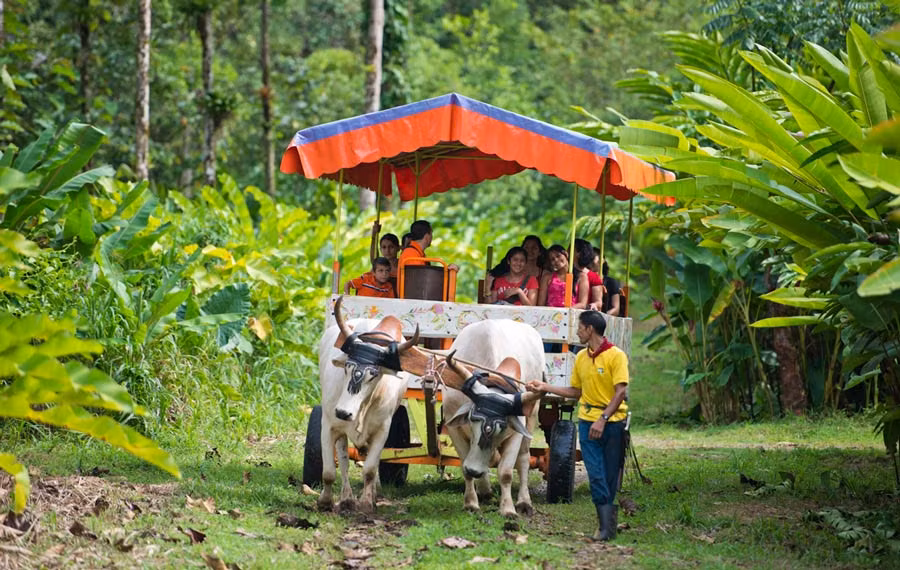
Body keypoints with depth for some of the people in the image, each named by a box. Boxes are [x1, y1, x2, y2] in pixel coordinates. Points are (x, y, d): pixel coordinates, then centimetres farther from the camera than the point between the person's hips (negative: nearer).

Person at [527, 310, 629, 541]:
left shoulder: (616, 355, -7)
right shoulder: (581, 358, 12)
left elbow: (620, 392, -13)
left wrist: (603, 419, -20)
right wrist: (544, 387, 17)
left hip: (612, 422, -4)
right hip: (588, 422, 4)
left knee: (611, 475, 2)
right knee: (596, 475, -7)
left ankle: (608, 523, 9)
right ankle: (607, 524, -11)